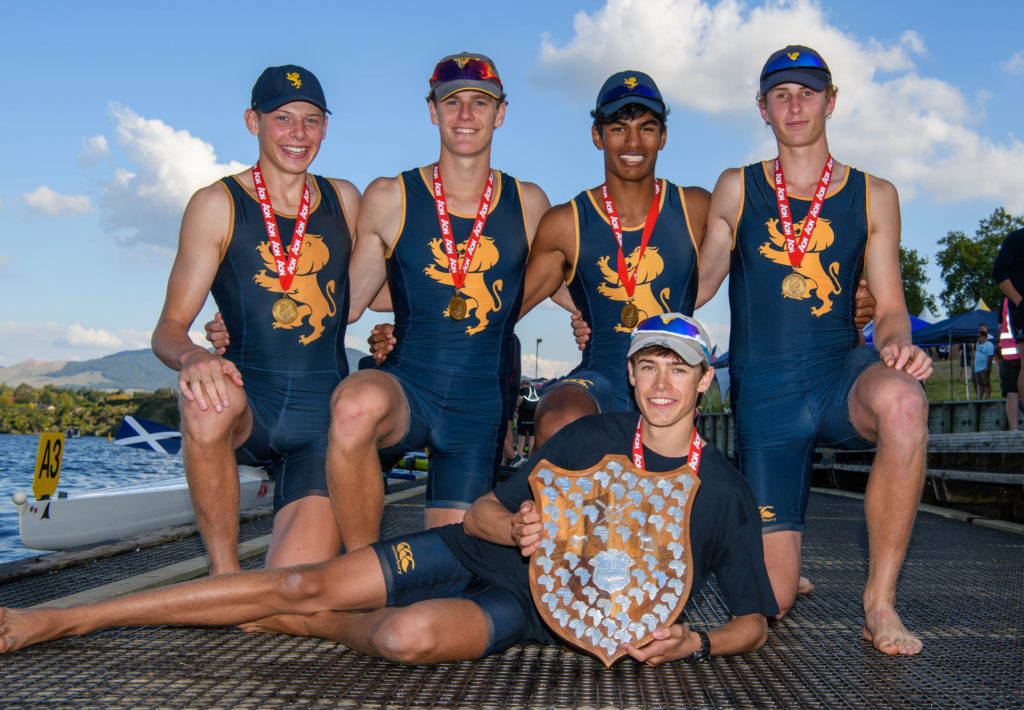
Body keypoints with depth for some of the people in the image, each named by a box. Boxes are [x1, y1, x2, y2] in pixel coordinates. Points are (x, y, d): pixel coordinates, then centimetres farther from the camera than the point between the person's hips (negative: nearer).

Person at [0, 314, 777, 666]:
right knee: (308, 581, -13)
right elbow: (482, 510, 4)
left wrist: (694, 641, -18)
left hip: (532, 609, -2)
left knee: (410, 635, -34)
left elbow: (753, 621, 3)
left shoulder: (725, 492, -2)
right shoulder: (591, 436, 2)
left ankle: (307, 628, 0)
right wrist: (515, 528, -19)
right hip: (473, 551, 2)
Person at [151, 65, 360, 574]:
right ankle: (224, 573, -15)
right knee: (207, 404, -39)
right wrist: (192, 357, -28)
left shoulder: (343, 200, 11)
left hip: (323, 420, 2)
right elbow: (168, 329, -5)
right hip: (246, 412, -1)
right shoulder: (217, 206, 0)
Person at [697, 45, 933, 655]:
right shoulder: (736, 190, 8)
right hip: (764, 398, 0)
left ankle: (881, 601, -22)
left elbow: (890, 309, 5)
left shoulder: (873, 196, 8)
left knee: (902, 398, -40)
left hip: (839, 376, 0)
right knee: (772, 599, -4)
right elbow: (696, 289, 11)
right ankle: (778, 558, 38)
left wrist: (898, 344, -19)